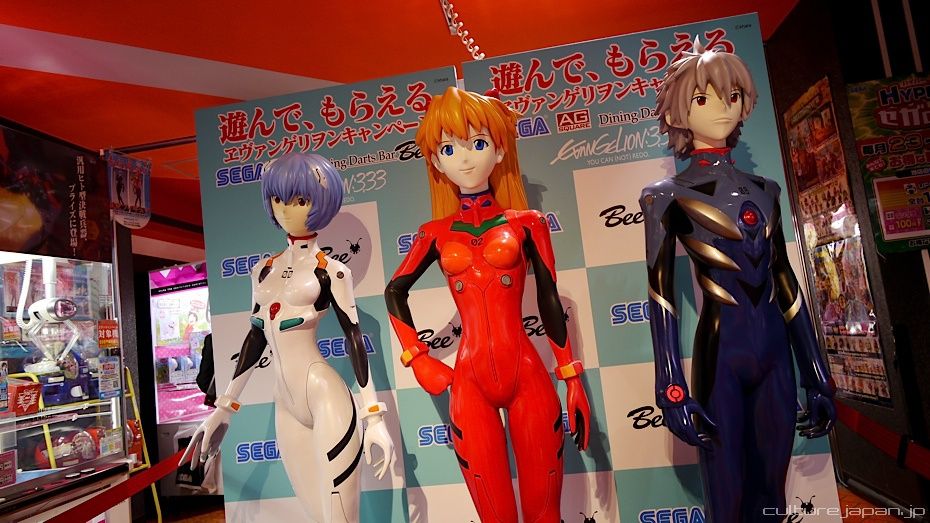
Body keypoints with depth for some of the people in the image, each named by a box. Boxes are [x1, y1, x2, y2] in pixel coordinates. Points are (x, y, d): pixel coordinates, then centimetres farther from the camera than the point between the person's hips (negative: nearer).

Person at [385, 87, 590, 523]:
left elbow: (550, 302, 3)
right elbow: (395, 291, 18)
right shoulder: (436, 234, 7)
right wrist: (417, 360, 9)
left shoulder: (525, 223, 2)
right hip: (469, 381, 1)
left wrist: (574, 381, 3)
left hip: (528, 374, -1)